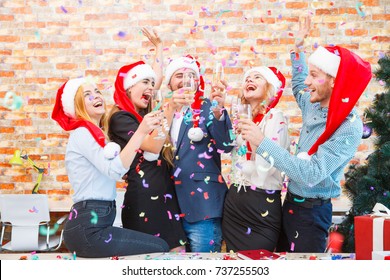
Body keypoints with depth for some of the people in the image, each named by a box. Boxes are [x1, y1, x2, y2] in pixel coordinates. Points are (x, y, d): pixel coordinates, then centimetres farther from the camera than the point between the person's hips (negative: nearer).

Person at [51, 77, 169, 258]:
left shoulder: (95, 134, 20)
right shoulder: (81, 133, -9)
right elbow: (114, 170, -22)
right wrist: (141, 132, -26)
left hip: (96, 225, 9)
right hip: (89, 229, -9)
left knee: (159, 244, 10)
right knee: (160, 247, -6)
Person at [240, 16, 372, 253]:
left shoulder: (349, 128, -23)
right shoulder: (313, 107, 1)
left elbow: (311, 174, -31)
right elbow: (298, 86, 27)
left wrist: (262, 142, -31)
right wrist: (298, 48, 18)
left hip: (312, 210, -8)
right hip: (291, 203, 8)